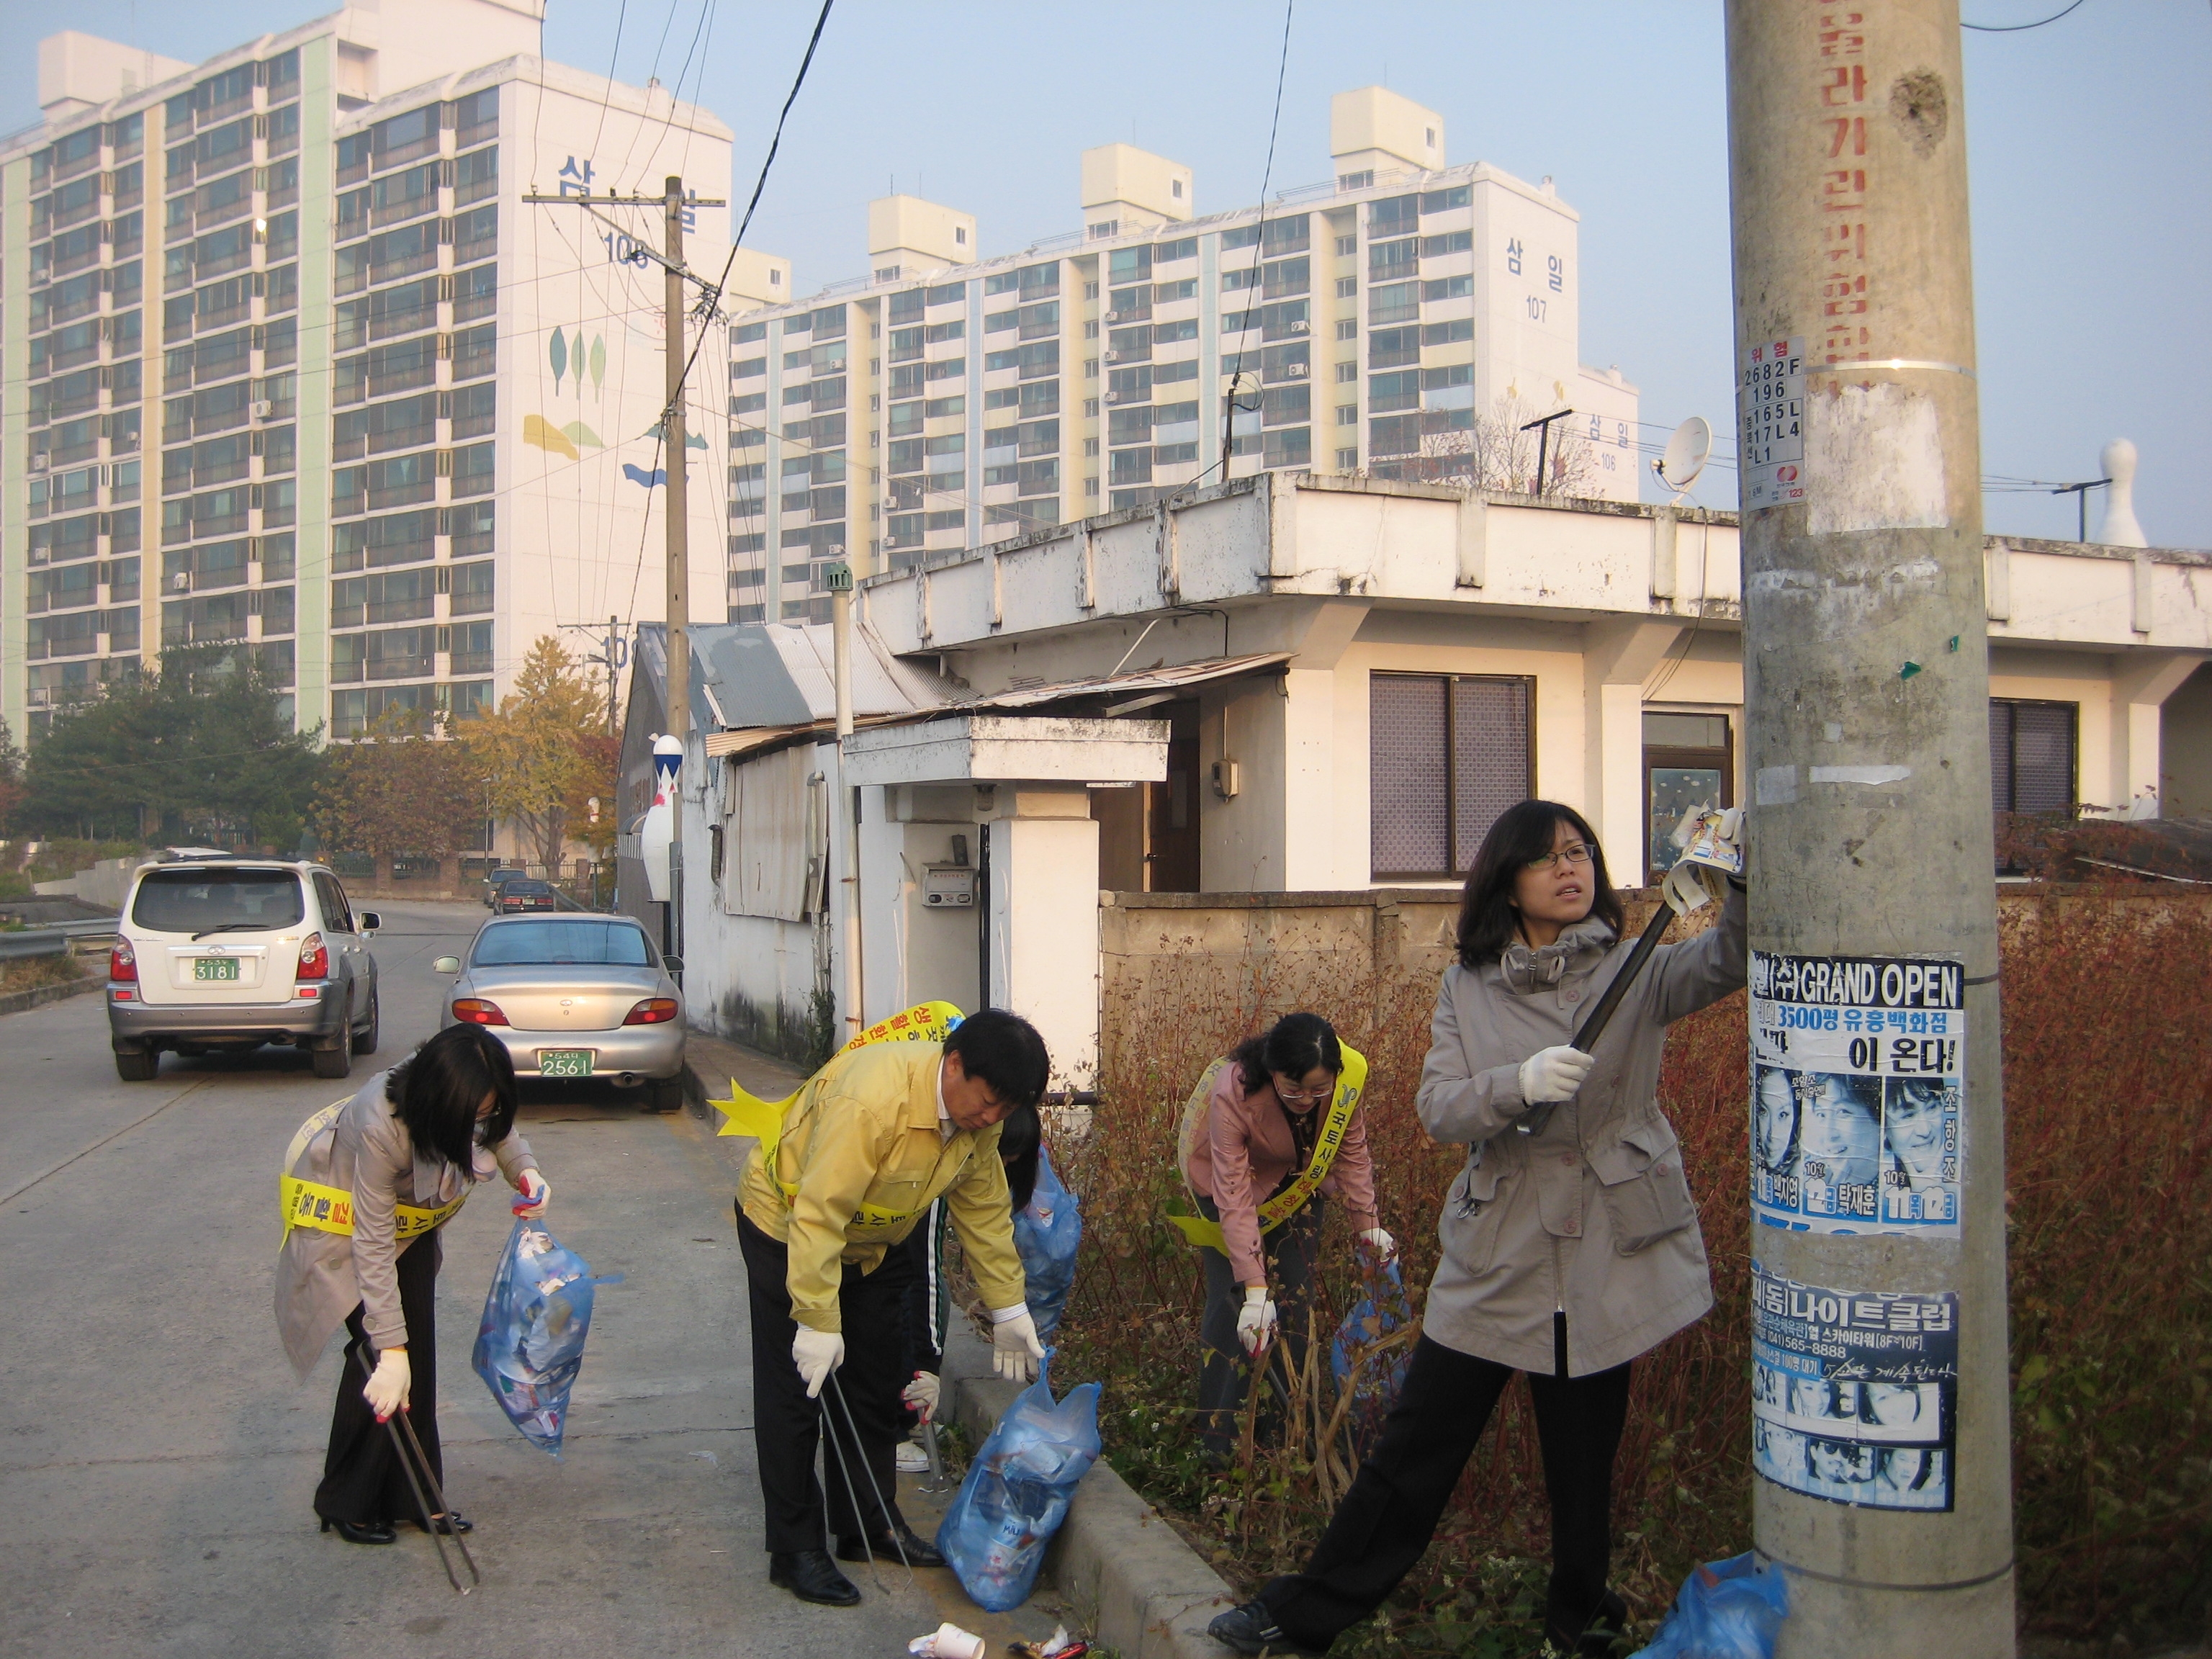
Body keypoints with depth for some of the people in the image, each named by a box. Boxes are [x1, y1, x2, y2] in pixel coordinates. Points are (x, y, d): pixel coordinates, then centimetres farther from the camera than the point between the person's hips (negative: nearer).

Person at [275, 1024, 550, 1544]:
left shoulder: (472, 1099, -25)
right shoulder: (381, 1124, -41)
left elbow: (503, 1133, 1)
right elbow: (373, 1247, -35)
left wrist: (526, 1171, -21)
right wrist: (390, 1350, -34)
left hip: (411, 1211, 6)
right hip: (341, 1211, -6)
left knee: (418, 1347, 3)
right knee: (377, 1351, -11)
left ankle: (413, 1499, 14)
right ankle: (346, 1503, 7)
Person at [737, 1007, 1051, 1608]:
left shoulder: (977, 1115, -13)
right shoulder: (869, 1100, -39)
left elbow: (984, 1210, 0)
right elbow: (818, 1214, -37)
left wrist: (1009, 1309, 3)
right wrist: (817, 1321, -35)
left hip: (873, 1243, 7)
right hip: (787, 1227, -7)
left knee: (877, 1389, 12)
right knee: (797, 1393, -6)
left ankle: (871, 1525, 26)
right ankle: (797, 1551, 4)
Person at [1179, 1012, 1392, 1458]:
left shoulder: (1350, 1077, -28)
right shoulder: (1232, 1095, -38)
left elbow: (1352, 1152, -9)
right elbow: (1234, 1198, -37)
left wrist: (1368, 1223, -14)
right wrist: (1254, 1288, -39)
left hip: (1298, 1190, 4)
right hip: (1231, 1184, -3)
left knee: (1295, 1305, 1)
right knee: (1231, 1310, -10)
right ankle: (1216, 1445, -2)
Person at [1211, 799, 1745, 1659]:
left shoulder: (1634, 971, -1)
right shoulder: (1468, 989, 3)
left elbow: (1725, 963, -20)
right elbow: (1436, 1105, -6)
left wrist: (1744, 884, -40)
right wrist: (1520, 1085, -26)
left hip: (1607, 1248, -1)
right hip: (1499, 1248, 1)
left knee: (1584, 1454, 12)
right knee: (1416, 1442, 5)